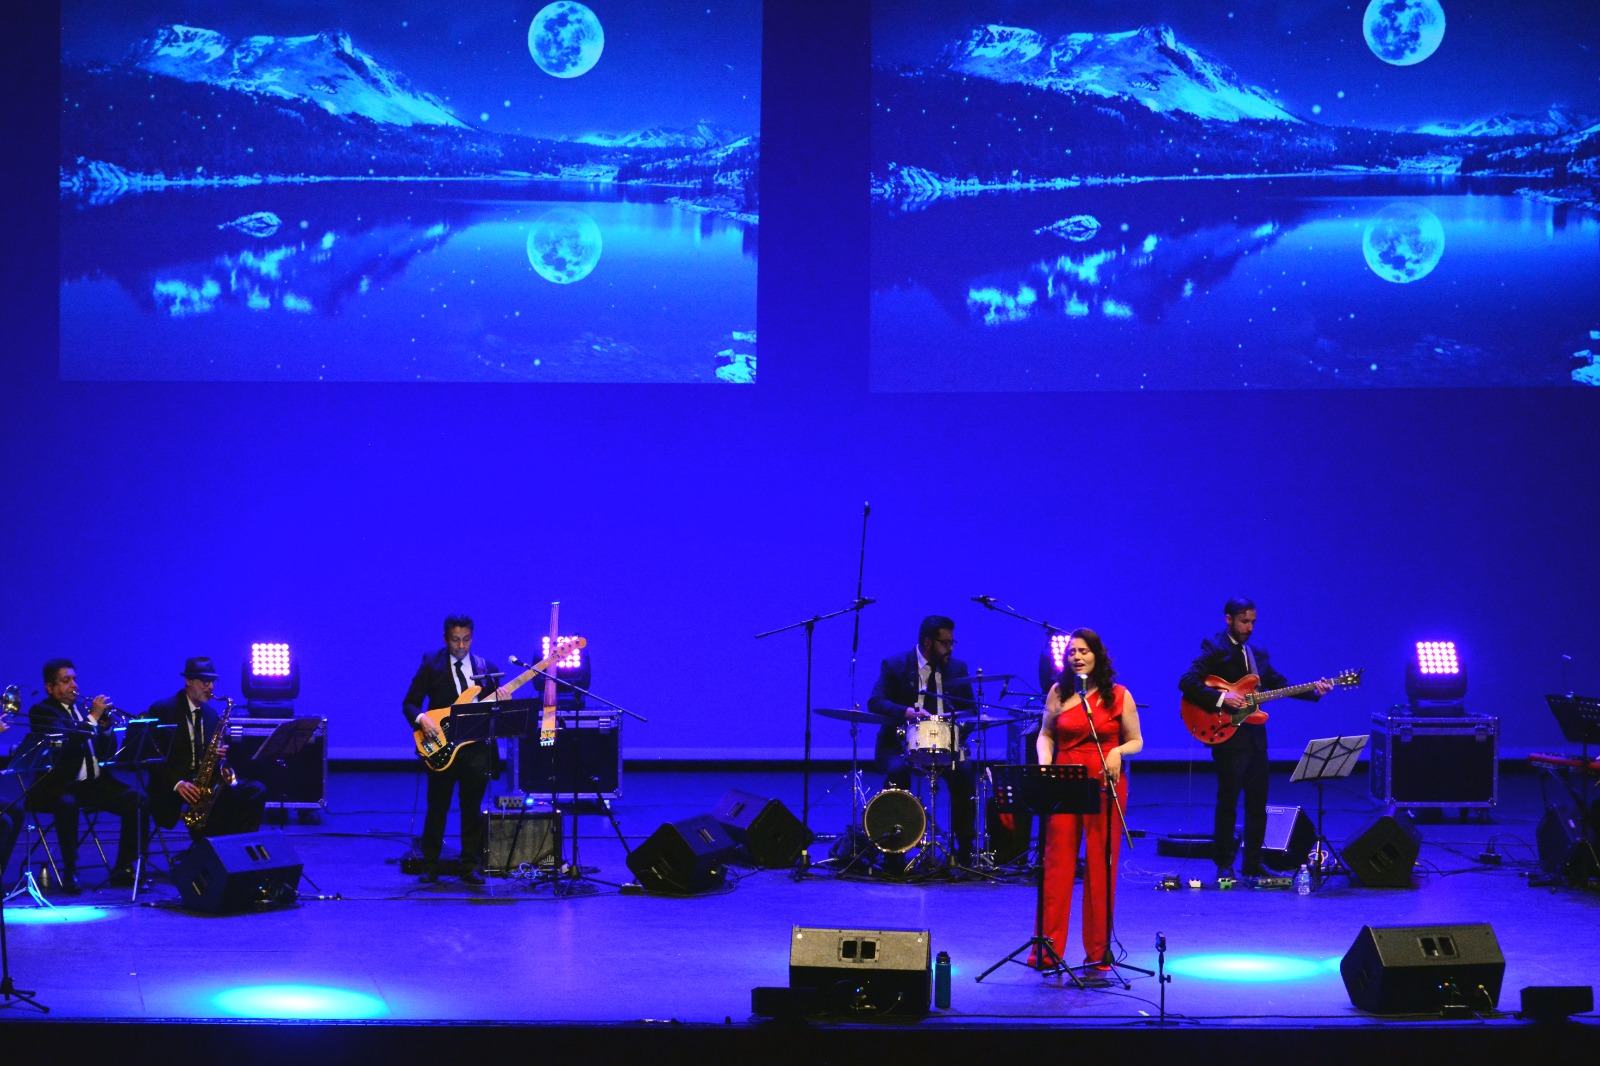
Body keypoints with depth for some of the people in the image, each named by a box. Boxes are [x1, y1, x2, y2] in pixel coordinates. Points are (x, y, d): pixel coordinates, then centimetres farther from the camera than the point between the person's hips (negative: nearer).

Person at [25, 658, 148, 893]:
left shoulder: (83, 709, 20)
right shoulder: (41, 712, 0)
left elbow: (108, 751, 15)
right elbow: (65, 742, -20)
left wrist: (105, 723, -1)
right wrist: (92, 718, -18)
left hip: (94, 783, 6)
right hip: (60, 786, -6)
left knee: (138, 800, -15)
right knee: (67, 803, -39)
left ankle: (123, 870, -10)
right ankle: (69, 872, -25)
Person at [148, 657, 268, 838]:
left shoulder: (211, 714, 17)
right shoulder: (162, 710, -2)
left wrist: (220, 753, -4)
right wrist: (177, 783, -21)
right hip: (172, 788, -7)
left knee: (257, 790, -18)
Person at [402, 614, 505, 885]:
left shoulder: (486, 668, 10)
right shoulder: (431, 665, 2)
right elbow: (409, 703, 0)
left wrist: (500, 700, -10)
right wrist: (421, 719, -19)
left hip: (477, 747, 2)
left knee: (472, 809, 4)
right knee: (437, 808, 2)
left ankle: (471, 867, 12)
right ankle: (430, 867, 11)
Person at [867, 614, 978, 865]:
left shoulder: (957, 668, 9)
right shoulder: (895, 665, -3)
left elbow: (969, 709, 10)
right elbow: (875, 703, -13)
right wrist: (906, 711, -30)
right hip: (900, 743, -2)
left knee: (964, 771, -26)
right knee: (897, 769, -34)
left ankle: (965, 851, -18)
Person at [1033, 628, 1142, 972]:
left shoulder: (1118, 696, 3)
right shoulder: (1058, 693, 8)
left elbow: (1136, 741, 8)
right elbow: (1046, 734, 15)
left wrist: (1118, 752, -13)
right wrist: (1044, 764, -3)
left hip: (1106, 786, -1)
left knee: (1101, 868, 2)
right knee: (1057, 865, -3)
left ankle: (1099, 951, 10)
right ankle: (1048, 950, 0)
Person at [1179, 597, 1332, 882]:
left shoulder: (1258, 654, 18)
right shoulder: (1213, 649, -5)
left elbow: (1279, 683, 15)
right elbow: (1187, 682, -15)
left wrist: (1313, 691, 1)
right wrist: (1220, 698, -24)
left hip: (1255, 737, 7)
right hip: (1228, 735, -7)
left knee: (1257, 803, 8)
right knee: (1227, 801, -4)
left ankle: (1253, 864, 15)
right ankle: (1224, 865, 5)